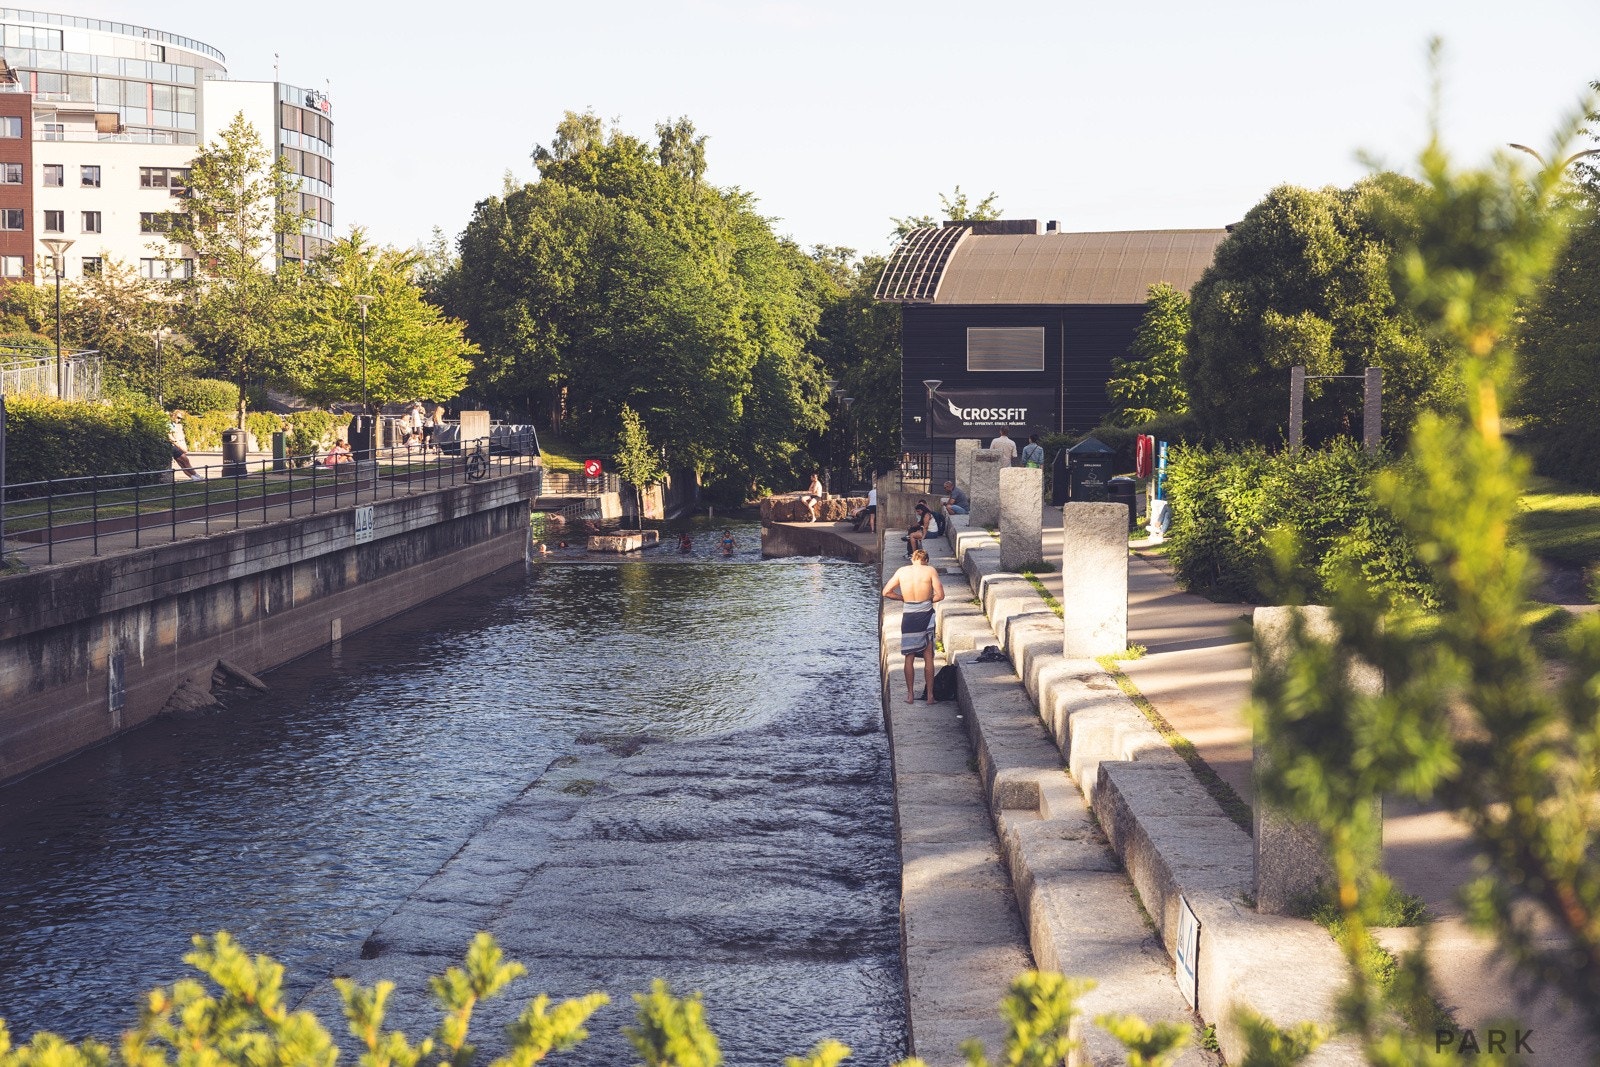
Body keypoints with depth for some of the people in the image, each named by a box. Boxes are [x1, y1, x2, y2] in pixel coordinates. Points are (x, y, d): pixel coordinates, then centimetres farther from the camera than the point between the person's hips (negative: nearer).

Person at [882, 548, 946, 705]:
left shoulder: (902, 571, 2)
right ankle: (930, 695, 8)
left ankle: (910, 694, 12)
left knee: (909, 657, 10)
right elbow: (940, 595, -9)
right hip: (926, 615, -1)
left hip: (908, 615, 1)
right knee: (928, 656, 7)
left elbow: (886, 592, 2)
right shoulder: (930, 571, -4)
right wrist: (928, 600, 9)